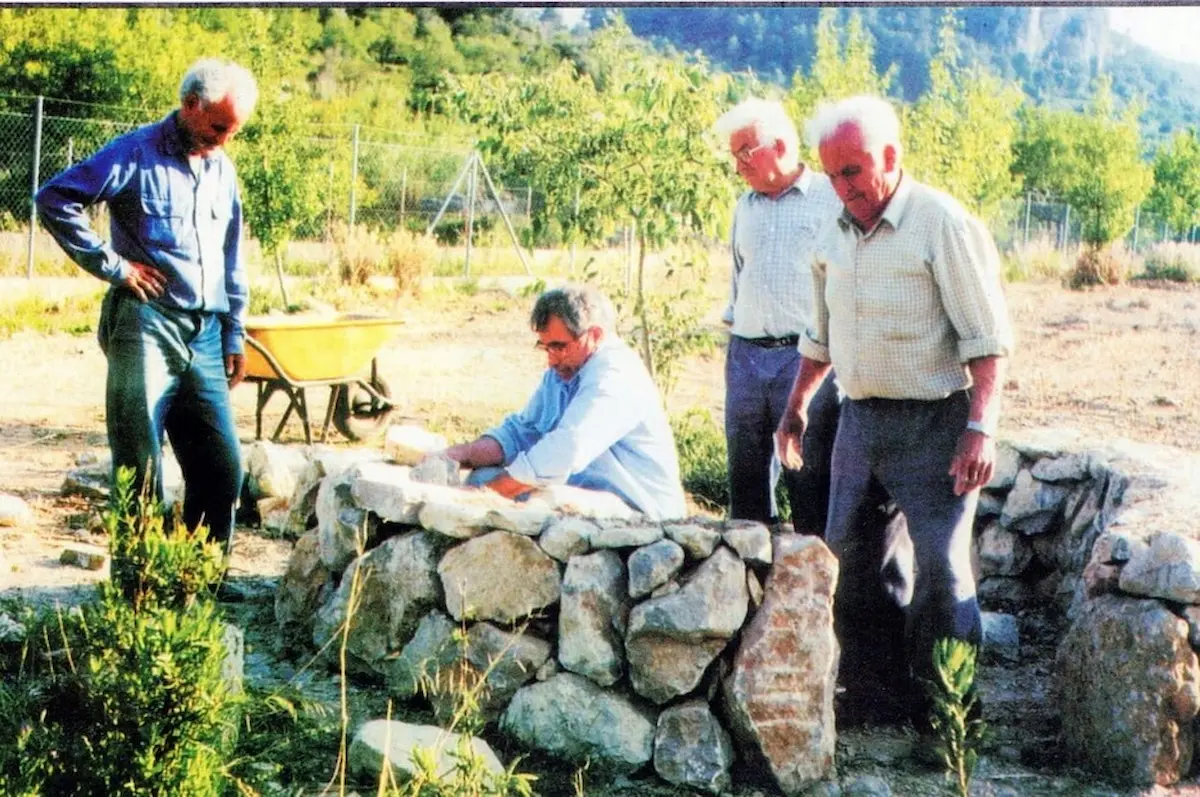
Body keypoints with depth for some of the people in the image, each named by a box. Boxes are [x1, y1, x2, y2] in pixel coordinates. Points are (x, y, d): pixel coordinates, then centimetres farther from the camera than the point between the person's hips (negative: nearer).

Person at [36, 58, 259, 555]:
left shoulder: (222, 170, 17)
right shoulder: (137, 154, -4)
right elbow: (54, 200, -11)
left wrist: (233, 336, 18)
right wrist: (112, 266, -11)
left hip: (204, 335, 6)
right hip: (146, 327, -6)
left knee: (222, 466, 6)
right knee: (141, 467, -3)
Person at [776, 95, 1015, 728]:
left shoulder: (944, 225, -12)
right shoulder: (835, 236, 10)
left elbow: (987, 340, -15)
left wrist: (981, 429, -22)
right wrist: (796, 408, 26)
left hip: (933, 422, -7)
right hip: (860, 417, 7)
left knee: (939, 570, -8)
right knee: (852, 558, 10)